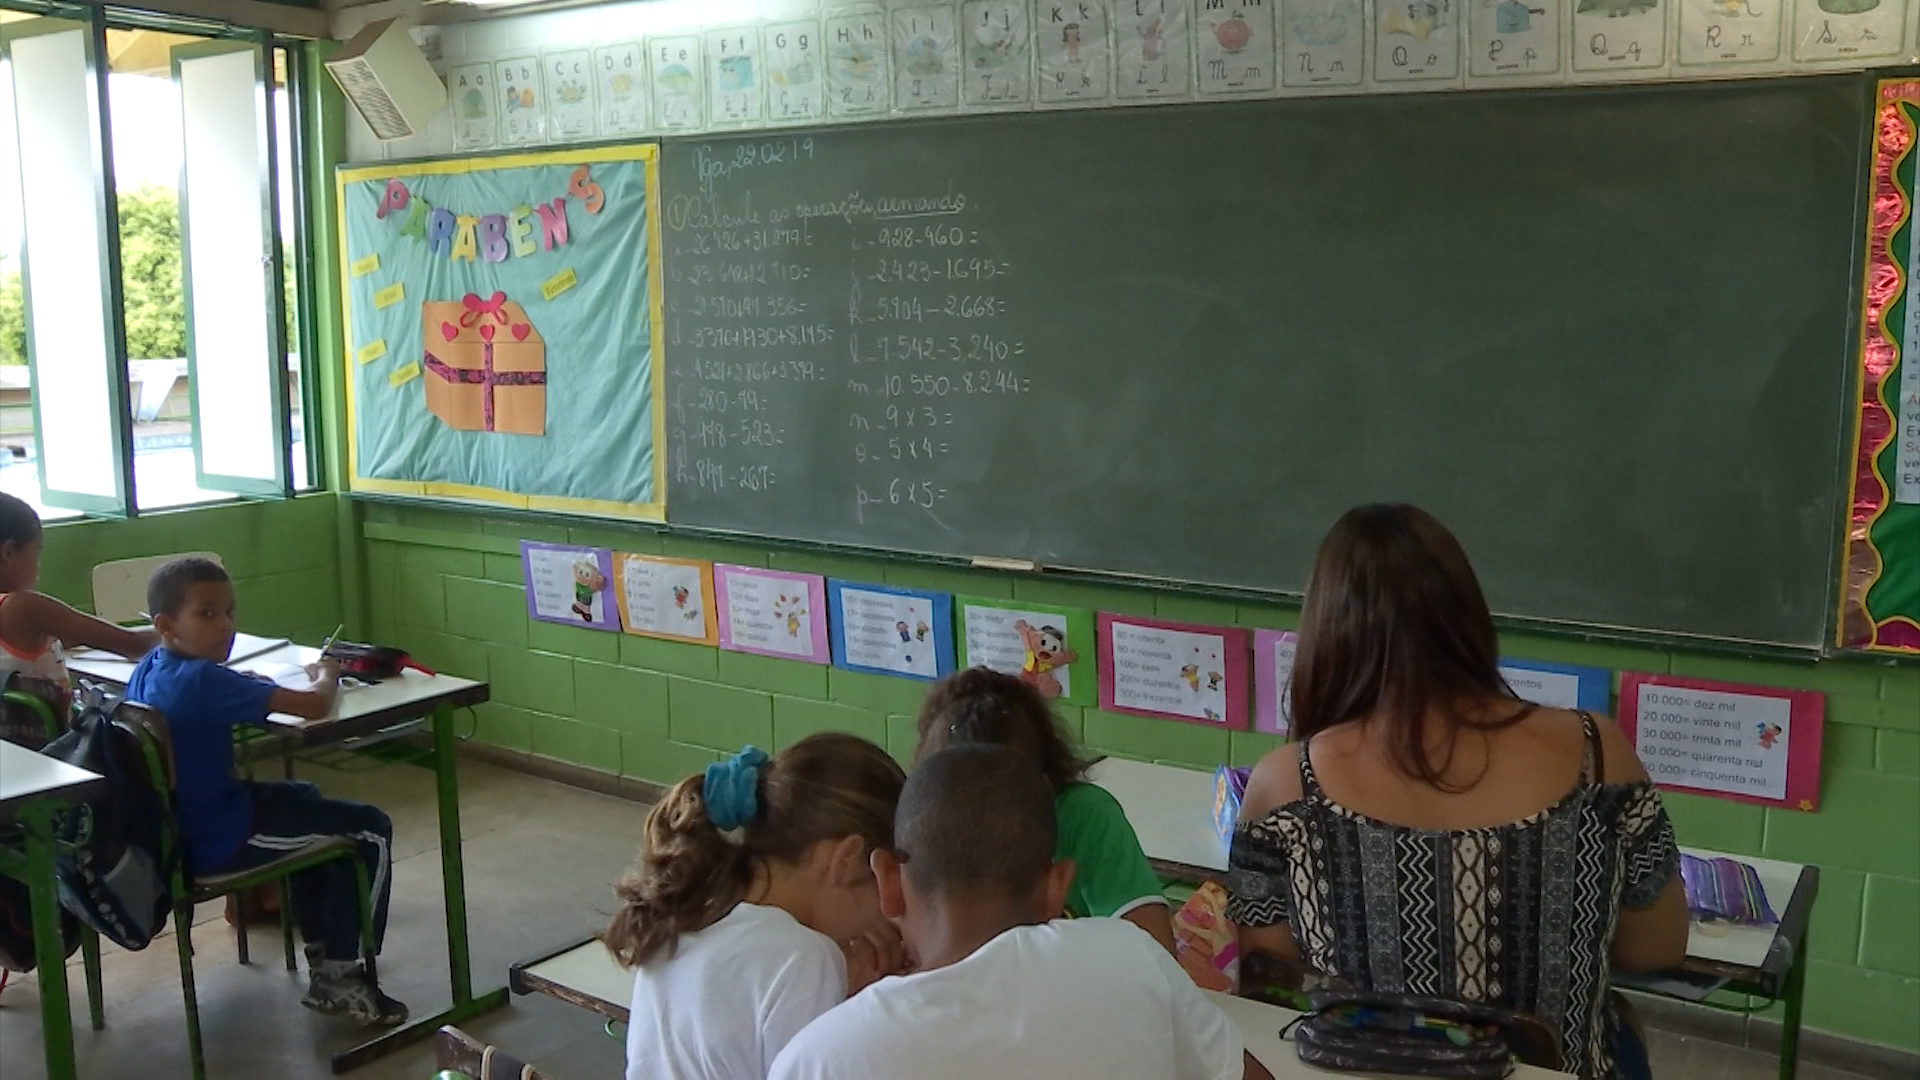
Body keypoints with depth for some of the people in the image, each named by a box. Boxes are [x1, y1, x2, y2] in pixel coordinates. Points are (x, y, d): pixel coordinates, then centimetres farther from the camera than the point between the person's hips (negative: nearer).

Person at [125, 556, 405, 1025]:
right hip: (218, 842, -9)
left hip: (173, 829, 10)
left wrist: (246, 688, 9)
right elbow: (314, 706, -26)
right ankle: (339, 977, 9)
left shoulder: (146, 670, 1)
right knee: (370, 831, 2)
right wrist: (325, 676, -4)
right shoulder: (204, 680, -27)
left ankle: (322, 954, 37)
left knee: (303, 799, 32)